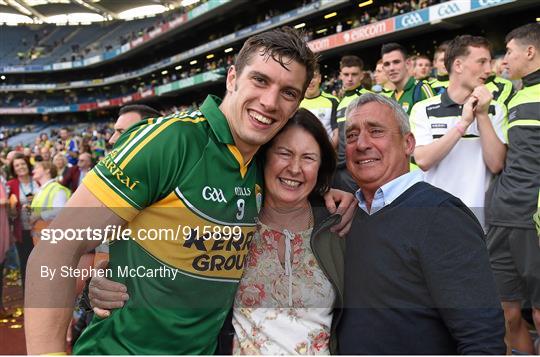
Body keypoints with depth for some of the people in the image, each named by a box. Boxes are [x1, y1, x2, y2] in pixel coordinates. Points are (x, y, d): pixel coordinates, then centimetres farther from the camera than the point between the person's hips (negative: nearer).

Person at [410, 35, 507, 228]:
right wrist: (463, 123, -16)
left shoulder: (495, 110, 4)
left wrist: (482, 115, -11)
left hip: (480, 210, 2)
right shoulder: (423, 109, -2)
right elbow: (423, 160, -15)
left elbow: (496, 165, -7)